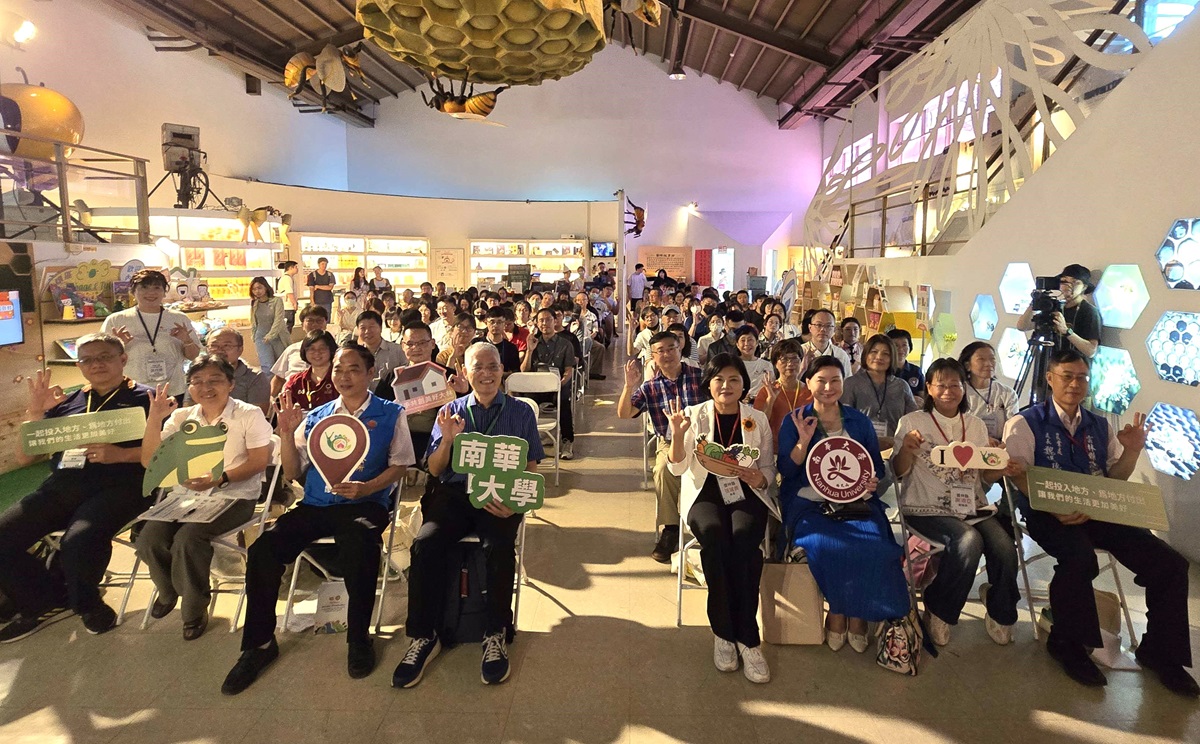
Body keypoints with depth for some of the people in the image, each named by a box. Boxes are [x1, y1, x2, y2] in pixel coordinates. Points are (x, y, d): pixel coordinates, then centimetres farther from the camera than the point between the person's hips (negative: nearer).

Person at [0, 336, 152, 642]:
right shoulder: (66, 403, 23)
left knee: (79, 541, -32)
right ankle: (47, 603, 12)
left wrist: (120, 454, -19)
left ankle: (84, 603, 1)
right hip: (61, 485, 6)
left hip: (118, 485, -6)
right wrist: (36, 413, 7)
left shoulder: (144, 399, 7)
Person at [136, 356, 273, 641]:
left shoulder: (249, 415, -4)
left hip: (233, 497, -5)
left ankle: (195, 609, -4)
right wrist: (154, 418, -6)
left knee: (187, 538, -29)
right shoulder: (182, 417, 10)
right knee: (149, 539, -18)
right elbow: (149, 461, 5)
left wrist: (220, 479, -23)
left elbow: (259, 461, -9)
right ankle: (169, 591, 17)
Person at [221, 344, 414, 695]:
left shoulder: (391, 414, 6)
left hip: (365, 504, -4)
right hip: (315, 505, 4)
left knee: (360, 541, -37)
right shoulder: (314, 418, 16)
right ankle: (259, 643, 0)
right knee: (263, 547, -20)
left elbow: (400, 464, 0)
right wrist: (287, 434, 0)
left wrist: (366, 488, -16)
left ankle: (359, 638, -15)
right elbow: (292, 473, 15)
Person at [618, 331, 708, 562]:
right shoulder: (650, 387, 6)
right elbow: (624, 413, -3)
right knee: (663, 469, -30)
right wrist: (629, 386, -19)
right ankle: (669, 529, -12)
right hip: (670, 443, 2)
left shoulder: (701, 376, -1)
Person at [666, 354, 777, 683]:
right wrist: (678, 433, -22)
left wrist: (756, 478, -15)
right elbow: (677, 468, -4)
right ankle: (743, 638, -18)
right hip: (705, 493, -1)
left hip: (747, 495, 1)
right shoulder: (695, 415, 4)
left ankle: (738, 636, -18)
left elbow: (769, 472, 8)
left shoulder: (758, 420, 8)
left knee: (743, 540, -31)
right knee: (715, 535, -32)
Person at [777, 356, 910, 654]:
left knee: (873, 543, -27)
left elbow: (878, 468, 15)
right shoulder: (794, 421, 7)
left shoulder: (860, 422, 15)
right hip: (810, 505, -2)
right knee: (825, 544, -31)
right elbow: (785, 470, 1)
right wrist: (804, 440, -14)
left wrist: (874, 482, -8)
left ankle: (857, 615, -6)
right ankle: (837, 611, -6)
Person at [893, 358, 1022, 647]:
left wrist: (1001, 471, -6)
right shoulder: (912, 422, 2)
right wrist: (906, 449, -21)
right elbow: (899, 472, -1)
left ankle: (999, 615, 7)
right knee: (969, 540, -31)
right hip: (928, 509, -4)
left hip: (973, 507, 4)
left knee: (1004, 546, -23)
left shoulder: (976, 425, 15)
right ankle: (938, 612, -6)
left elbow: (984, 477, 17)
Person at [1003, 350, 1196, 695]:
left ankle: (1159, 651, 10)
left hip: (1100, 513, 6)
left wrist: (1132, 451, -1)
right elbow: (1020, 475, -10)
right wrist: (1057, 509, -24)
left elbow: (1116, 478, 19)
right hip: (1048, 515, -6)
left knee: (1170, 563, -10)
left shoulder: (1100, 427, 18)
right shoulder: (1026, 423, -1)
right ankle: (1067, 643, -11)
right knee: (1080, 556, -36)